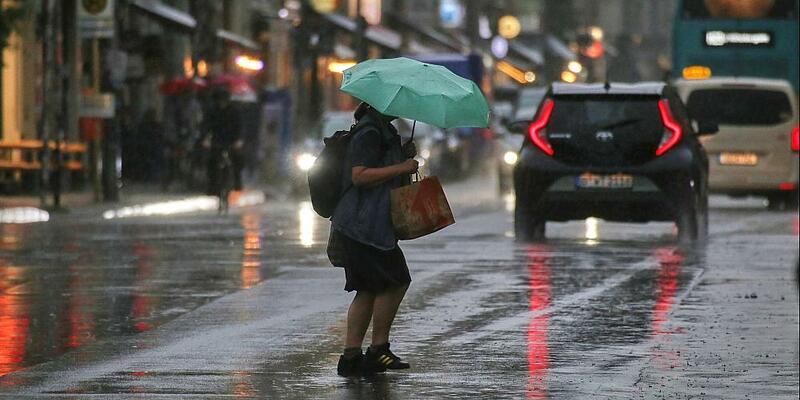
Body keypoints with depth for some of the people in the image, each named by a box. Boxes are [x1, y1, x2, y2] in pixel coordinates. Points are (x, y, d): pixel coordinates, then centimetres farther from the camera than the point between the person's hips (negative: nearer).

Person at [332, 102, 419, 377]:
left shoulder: (382, 131, 20)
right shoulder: (369, 133, -14)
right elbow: (359, 176, -23)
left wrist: (404, 156, 12)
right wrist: (401, 167, -21)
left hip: (364, 223, 11)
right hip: (365, 224, -11)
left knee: (369, 289, 7)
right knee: (396, 281, -7)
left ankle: (351, 356, 6)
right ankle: (378, 350, -1)